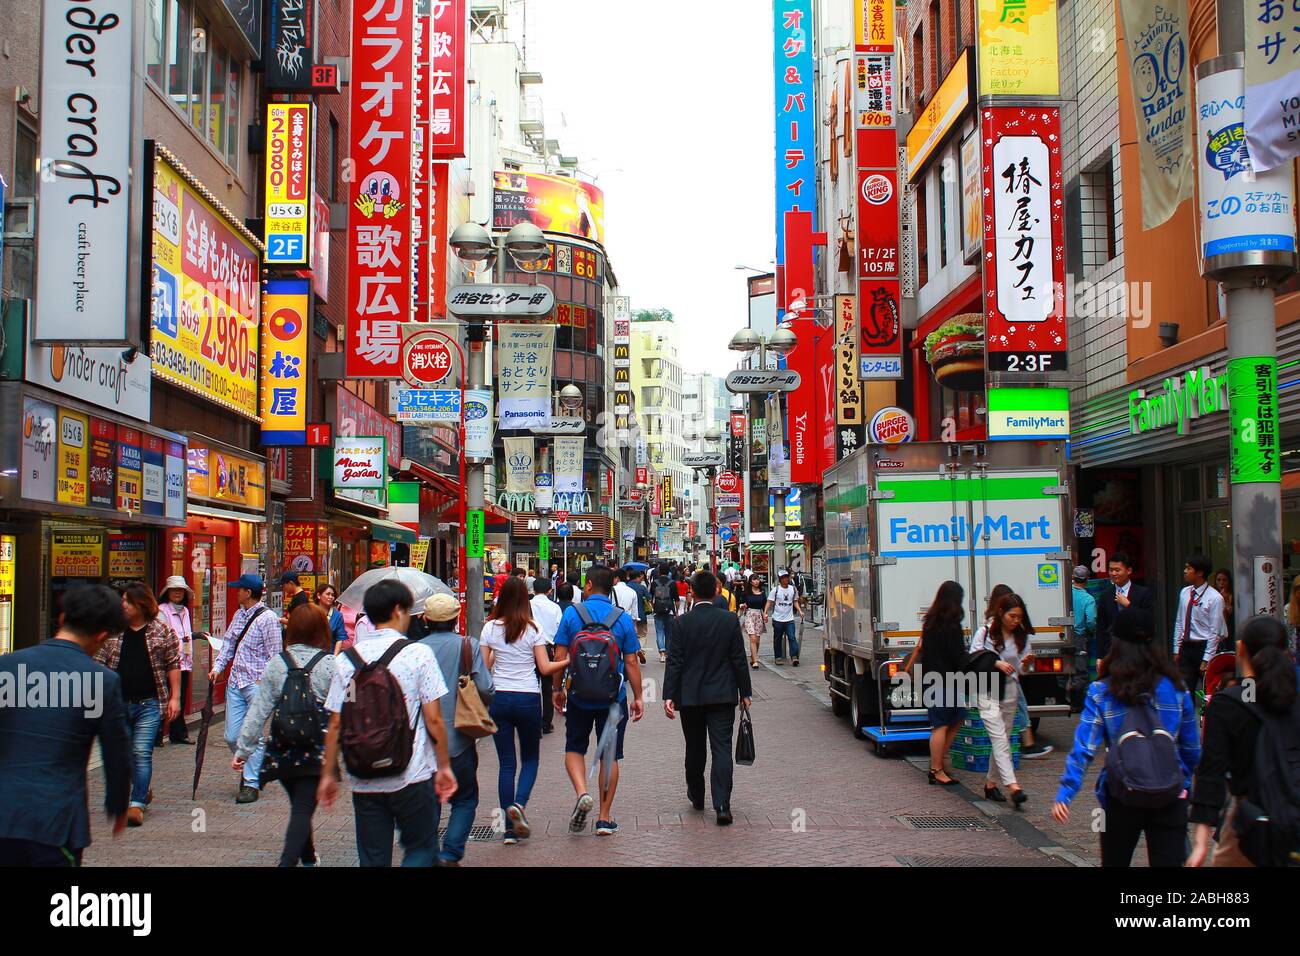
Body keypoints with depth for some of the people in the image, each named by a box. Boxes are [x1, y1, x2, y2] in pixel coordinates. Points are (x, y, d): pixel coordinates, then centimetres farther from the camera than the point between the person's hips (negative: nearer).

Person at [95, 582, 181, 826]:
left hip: (149, 704, -4)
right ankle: (143, 791, 35)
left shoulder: (161, 630, -1)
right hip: (118, 703, 4)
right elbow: (99, 663, 10)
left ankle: (137, 804, -6)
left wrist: (174, 697, -1)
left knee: (141, 752, -11)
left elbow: (173, 664, 3)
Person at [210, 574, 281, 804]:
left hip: (257, 684, -7)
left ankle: (251, 784, 6)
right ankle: (253, 769, 29)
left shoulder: (267, 618, -10)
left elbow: (274, 655, -10)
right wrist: (218, 666, 6)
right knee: (232, 737, 8)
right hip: (235, 682, 7)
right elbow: (228, 643, 19)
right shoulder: (238, 615, 13)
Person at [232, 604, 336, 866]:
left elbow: (258, 710, 0)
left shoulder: (276, 663, 0)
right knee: (303, 809, -2)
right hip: (317, 752, -4)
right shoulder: (331, 665, -9)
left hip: (282, 749, 4)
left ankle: (308, 857, 39)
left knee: (299, 805, 22)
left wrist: (243, 748, 5)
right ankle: (288, 860, -19)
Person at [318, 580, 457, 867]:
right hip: (413, 776, -3)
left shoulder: (347, 659, 2)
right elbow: (433, 719, -9)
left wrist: (328, 774, 11)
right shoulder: (418, 653, -7)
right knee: (422, 849, 12)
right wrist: (444, 766, 1)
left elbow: (336, 724, 2)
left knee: (372, 859, 12)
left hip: (363, 781, 3)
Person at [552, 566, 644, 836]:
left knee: (574, 749, 16)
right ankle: (605, 818, 13)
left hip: (579, 695, -1)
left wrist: (558, 689, 7)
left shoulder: (572, 613, -5)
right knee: (609, 755, 10)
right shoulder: (623, 618, -3)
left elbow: (560, 657, -5)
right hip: (613, 697, 1)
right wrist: (638, 696, 6)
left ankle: (582, 793, -10)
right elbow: (631, 662, -3)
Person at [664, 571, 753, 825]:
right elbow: (739, 660, -1)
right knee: (722, 748, -2)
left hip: (690, 696, 0)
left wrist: (669, 696, -6)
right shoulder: (730, 620, -4)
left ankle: (696, 796, 32)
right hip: (723, 695, 0)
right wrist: (745, 693, 7)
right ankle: (722, 805, -11)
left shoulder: (683, 623, -7)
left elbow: (675, 662, -8)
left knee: (695, 748, 16)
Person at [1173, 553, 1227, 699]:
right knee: (1184, 691, 0)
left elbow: (1214, 632, -11)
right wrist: (1176, 649, 9)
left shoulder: (1215, 598, -11)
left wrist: (1206, 660, -13)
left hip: (1204, 647, -5)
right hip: (1186, 648, 5)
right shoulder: (1184, 593, 6)